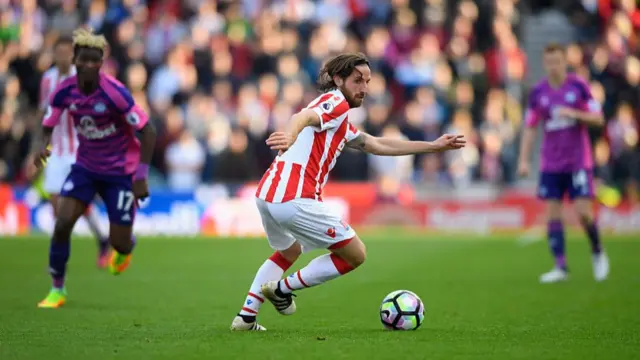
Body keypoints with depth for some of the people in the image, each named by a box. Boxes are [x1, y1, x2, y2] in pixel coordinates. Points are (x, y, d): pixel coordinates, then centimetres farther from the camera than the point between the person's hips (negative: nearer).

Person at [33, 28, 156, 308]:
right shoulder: (64, 92, -12)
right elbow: (48, 126, 2)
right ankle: (57, 288, 4)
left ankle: (126, 248, 42)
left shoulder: (114, 93, -25)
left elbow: (147, 131, -19)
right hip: (85, 166, 3)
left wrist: (141, 177, -23)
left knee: (119, 242, 0)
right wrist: (43, 146, -22)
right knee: (62, 222, -16)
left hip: (120, 171, -3)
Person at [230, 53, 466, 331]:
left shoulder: (343, 126, 28)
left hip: (267, 195, 10)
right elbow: (304, 117, -23)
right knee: (355, 255, 5)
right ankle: (282, 289, 7)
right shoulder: (335, 102, -1)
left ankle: (246, 317, 28)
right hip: (296, 200, -10)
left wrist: (434, 146, 41)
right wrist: (289, 136, -47)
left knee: (289, 252, 36)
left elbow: (378, 145, 37)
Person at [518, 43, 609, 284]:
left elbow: (598, 119, -3)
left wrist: (574, 113, -19)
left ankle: (597, 251, 17)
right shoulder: (538, 92, 3)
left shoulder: (579, 86, -4)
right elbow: (529, 128, 9)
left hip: (579, 161, -3)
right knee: (552, 214, -3)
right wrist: (524, 160, 1)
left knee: (583, 211, -9)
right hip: (551, 163, 3)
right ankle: (560, 268, 1)